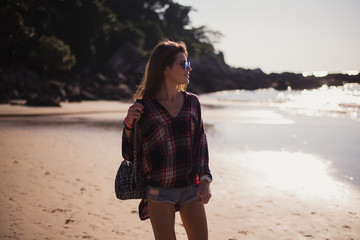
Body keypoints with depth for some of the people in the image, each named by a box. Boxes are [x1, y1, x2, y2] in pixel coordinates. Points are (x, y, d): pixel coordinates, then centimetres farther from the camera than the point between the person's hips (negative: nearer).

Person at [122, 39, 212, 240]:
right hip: (159, 190, -3)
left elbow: (201, 143, 2)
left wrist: (204, 179, -10)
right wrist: (129, 124, -16)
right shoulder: (144, 107, -5)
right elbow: (128, 154, 0)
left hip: (191, 187, 4)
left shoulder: (192, 102, 6)